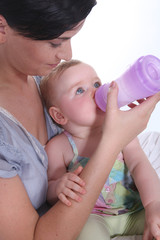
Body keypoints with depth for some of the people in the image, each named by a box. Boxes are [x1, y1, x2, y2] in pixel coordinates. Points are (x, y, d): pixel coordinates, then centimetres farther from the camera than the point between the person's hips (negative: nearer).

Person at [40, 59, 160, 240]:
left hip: (134, 210, 3)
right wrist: (59, 186, -31)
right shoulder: (57, 147, -11)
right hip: (92, 216, -2)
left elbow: (140, 165, -16)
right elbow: (50, 195, -5)